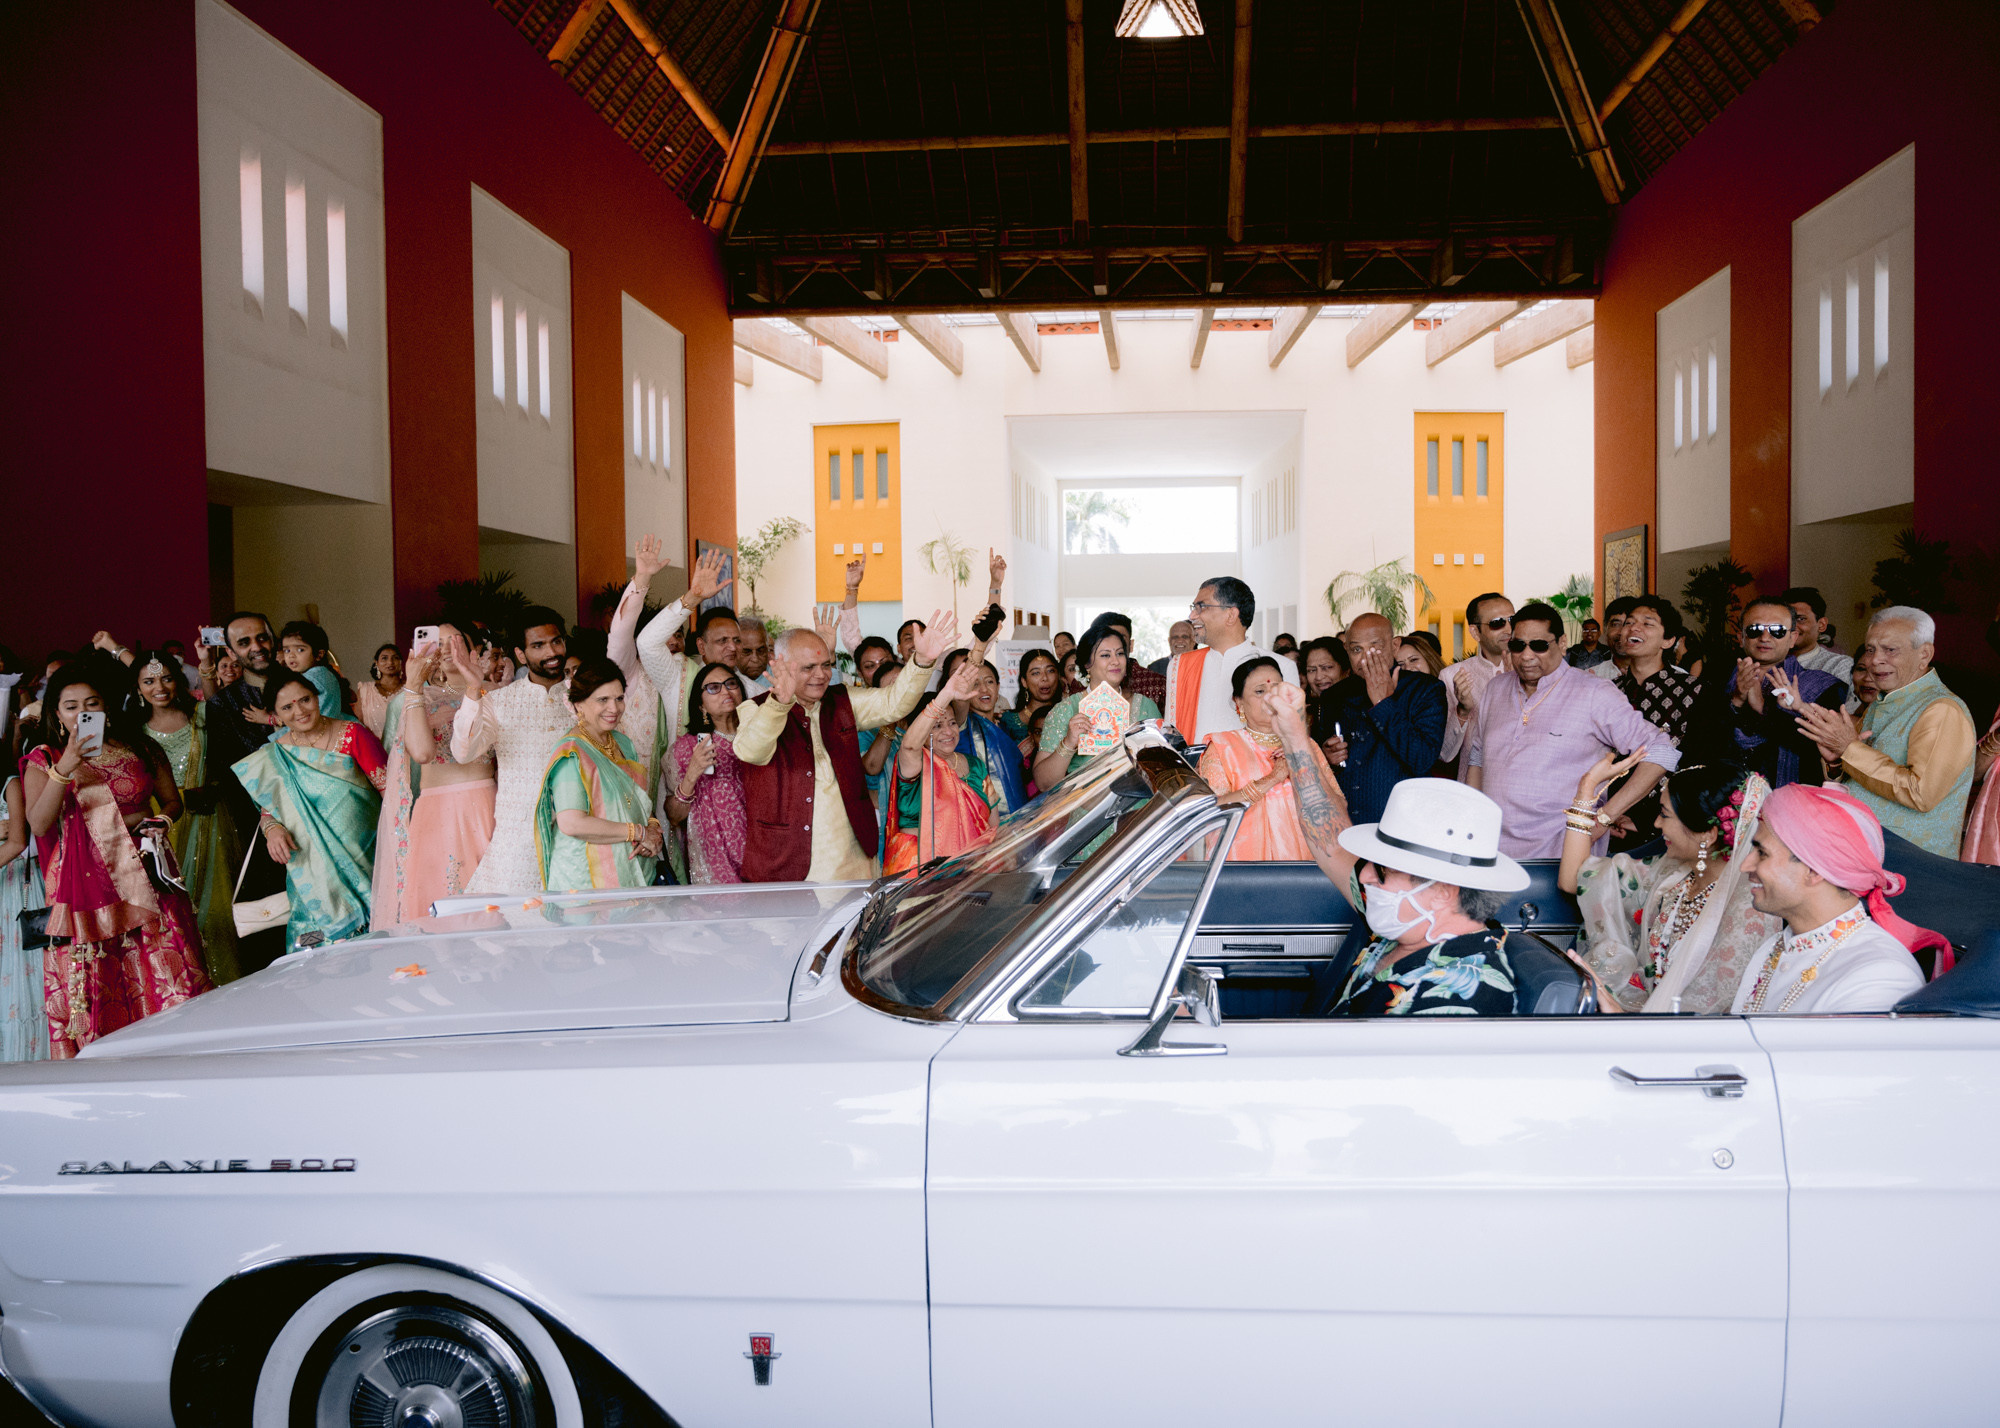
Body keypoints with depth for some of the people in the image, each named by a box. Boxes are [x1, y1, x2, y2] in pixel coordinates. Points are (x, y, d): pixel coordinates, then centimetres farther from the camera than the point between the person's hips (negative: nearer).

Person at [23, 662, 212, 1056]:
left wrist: (163, 820, -3)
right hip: (82, 882, -1)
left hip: (143, 877, 1)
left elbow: (172, 799, 19)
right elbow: (38, 825, -6)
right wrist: (65, 769, -17)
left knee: (168, 981, -4)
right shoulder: (44, 760, 7)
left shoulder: (141, 750, 10)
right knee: (89, 991, -4)